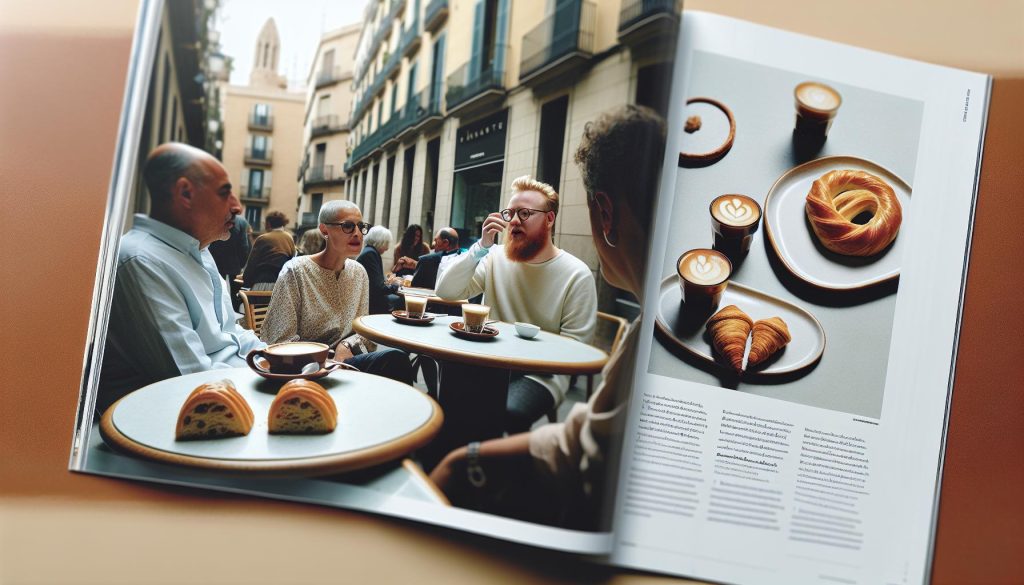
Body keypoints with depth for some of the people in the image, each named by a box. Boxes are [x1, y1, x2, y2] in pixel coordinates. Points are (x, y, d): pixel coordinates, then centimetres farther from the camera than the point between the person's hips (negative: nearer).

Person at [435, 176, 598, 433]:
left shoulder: (577, 275, -6)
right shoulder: (496, 258, 6)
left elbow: (573, 347, -8)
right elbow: (445, 291, -2)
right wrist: (482, 247, -11)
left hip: (540, 373, -3)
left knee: (509, 412, -34)